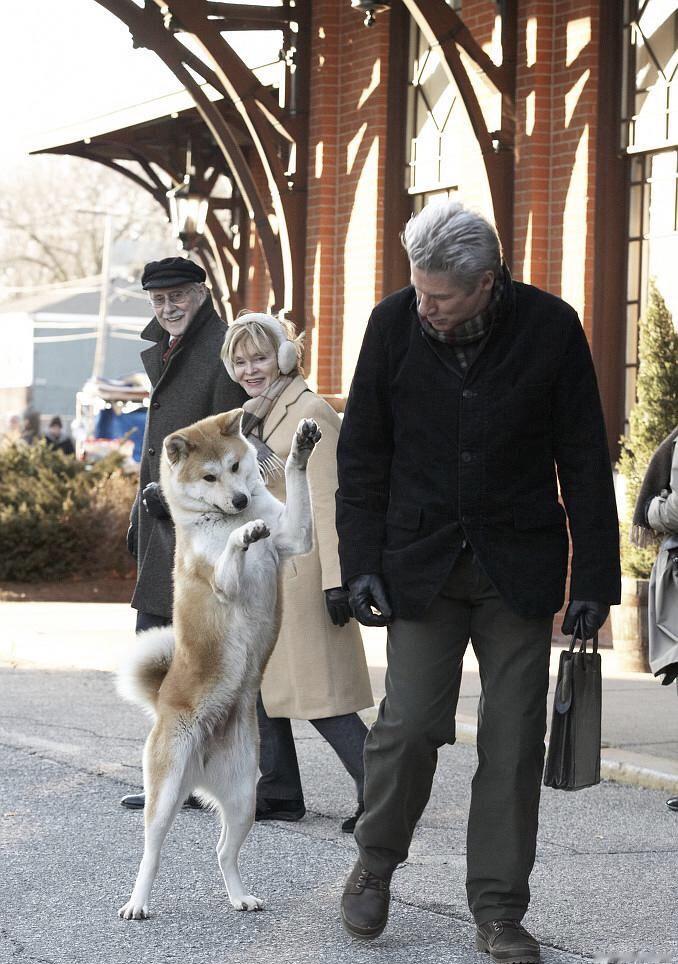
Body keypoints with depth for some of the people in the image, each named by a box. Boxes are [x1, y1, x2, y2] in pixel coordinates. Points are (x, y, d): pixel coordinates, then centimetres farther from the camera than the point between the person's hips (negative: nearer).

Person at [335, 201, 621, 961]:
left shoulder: (550, 328, -10)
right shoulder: (395, 323, -7)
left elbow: (583, 461, -3)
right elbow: (362, 453, 2)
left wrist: (595, 578, -5)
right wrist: (361, 564, -4)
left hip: (518, 569, 0)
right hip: (422, 562, 0)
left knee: (515, 740, 0)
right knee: (410, 723, -8)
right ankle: (375, 864, 18)